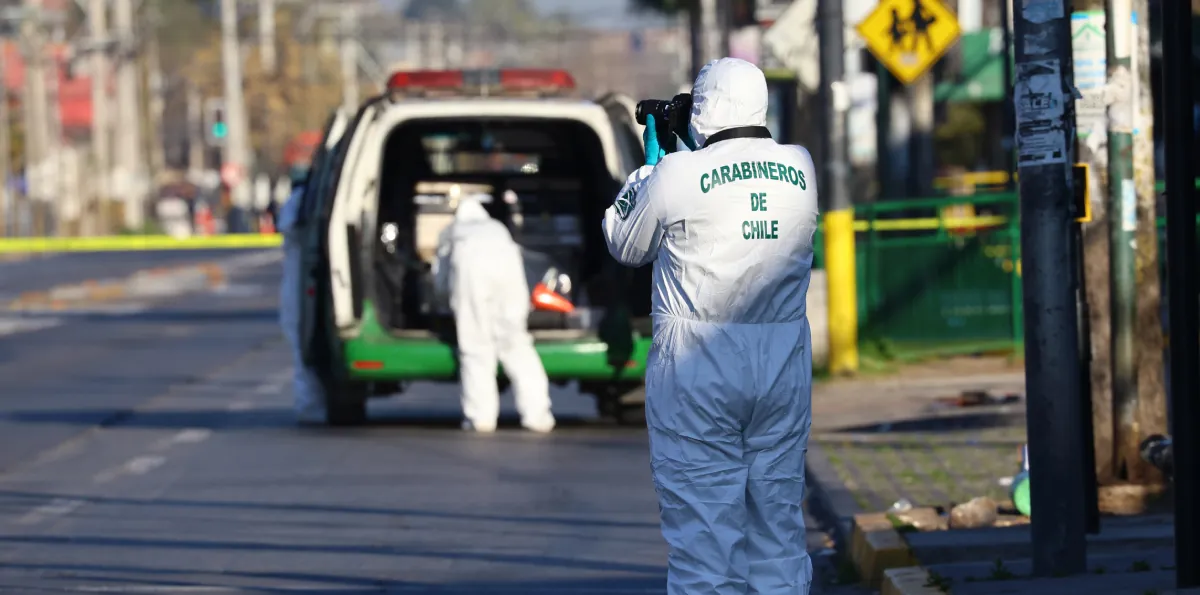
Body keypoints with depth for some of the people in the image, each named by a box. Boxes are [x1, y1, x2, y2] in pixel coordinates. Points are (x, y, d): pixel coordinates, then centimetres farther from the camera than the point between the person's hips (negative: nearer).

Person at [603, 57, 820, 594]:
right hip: (784, 362, 4)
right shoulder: (800, 168, 3)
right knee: (778, 524, 10)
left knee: (703, 528, -1)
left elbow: (625, 246, 7)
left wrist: (651, 162, 18)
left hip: (698, 369, -4)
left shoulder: (678, 174, -10)